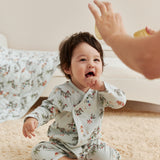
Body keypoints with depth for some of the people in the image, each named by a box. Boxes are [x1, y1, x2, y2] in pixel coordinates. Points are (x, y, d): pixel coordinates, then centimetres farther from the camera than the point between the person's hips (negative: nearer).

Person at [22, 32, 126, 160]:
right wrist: (32, 118, -33)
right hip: (61, 144, -1)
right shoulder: (61, 92, -11)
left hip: (90, 144, 1)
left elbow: (121, 101, -17)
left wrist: (102, 87, -33)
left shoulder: (100, 92, -8)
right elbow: (47, 108, -10)